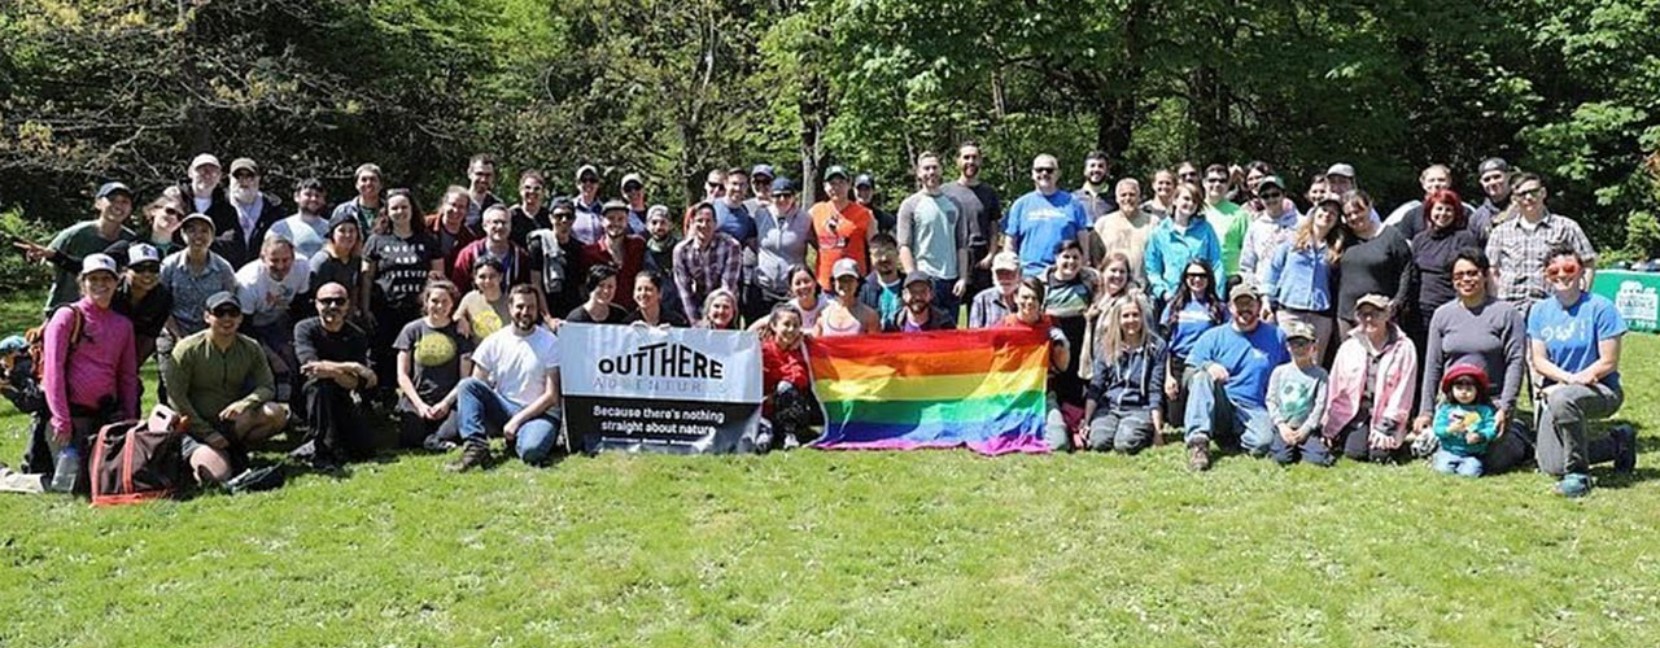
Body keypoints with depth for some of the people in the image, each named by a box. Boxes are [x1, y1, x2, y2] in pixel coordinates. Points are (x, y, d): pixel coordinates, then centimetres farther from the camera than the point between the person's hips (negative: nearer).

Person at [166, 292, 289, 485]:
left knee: (277, 413, -25)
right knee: (216, 477, -30)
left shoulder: (251, 349, 3)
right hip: (197, 428, -4)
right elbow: (176, 397, -9)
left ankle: (235, 452, -4)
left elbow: (267, 387, 0)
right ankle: (196, 457, 6)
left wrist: (244, 404, -23)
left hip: (233, 423, 4)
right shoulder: (188, 349, -8)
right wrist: (207, 433, -14)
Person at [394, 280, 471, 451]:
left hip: (448, 402, -1)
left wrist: (446, 402, -10)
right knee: (410, 440, -25)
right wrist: (420, 404, -6)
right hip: (416, 401, 1)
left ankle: (434, 440, -8)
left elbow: (465, 377, 4)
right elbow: (402, 374, 6)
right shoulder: (412, 330, 10)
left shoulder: (460, 332, 8)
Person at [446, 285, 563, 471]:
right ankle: (475, 447, -27)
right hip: (502, 408, 4)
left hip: (539, 413, -4)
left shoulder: (550, 343, -5)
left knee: (531, 450, -36)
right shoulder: (494, 342, 4)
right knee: (466, 384, -21)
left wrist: (517, 420, -14)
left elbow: (552, 396, -8)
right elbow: (474, 389, 5)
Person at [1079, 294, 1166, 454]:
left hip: (1140, 408, -1)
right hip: (1108, 407, 1)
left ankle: (1146, 433, 3)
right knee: (1098, 442, -29)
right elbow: (1095, 387, 4)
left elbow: (1156, 390, -1)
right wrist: (1086, 422, -4)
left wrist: (1157, 428, -8)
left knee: (1126, 444, -30)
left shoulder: (1156, 346, 1)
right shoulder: (1107, 346, 7)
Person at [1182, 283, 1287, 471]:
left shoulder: (1276, 337, 11)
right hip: (1217, 408, 1)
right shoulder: (1213, 337, 9)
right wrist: (1207, 366, -21)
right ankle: (1198, 440, -35)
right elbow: (1189, 376, 2)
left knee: (1264, 442, -33)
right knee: (1202, 376, -30)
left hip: (1254, 410, -1)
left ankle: (1239, 438, -1)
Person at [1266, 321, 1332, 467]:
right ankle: (1273, 444, 10)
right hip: (1284, 427, 0)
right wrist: (1281, 425, -8)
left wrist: (1305, 429, -10)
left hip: (1307, 428, 0)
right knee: (1283, 457, -22)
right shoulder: (1279, 372, 6)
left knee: (1319, 458, -21)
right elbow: (1271, 400, 4)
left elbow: (1320, 405, -2)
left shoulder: (1319, 374, 3)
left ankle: (1299, 447, 8)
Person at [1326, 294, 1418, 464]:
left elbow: (1402, 393, -8)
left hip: (1387, 414, -2)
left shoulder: (1404, 348, -7)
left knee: (1380, 455, -19)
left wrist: (1385, 427, -11)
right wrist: (1329, 427, 3)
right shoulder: (1349, 346, 1)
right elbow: (1335, 389, 4)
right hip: (1356, 413, 2)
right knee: (1355, 452, -19)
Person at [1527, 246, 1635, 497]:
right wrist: (1568, 377, -18)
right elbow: (1538, 361, -1)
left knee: (1562, 399, -40)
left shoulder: (1600, 307, -9)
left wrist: (1575, 381, -15)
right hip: (1556, 393, 5)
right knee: (1551, 468, -4)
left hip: (1602, 391, -5)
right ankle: (1618, 444, 23)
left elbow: (1608, 363, -11)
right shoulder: (1540, 311, 4)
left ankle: (1578, 474, -22)